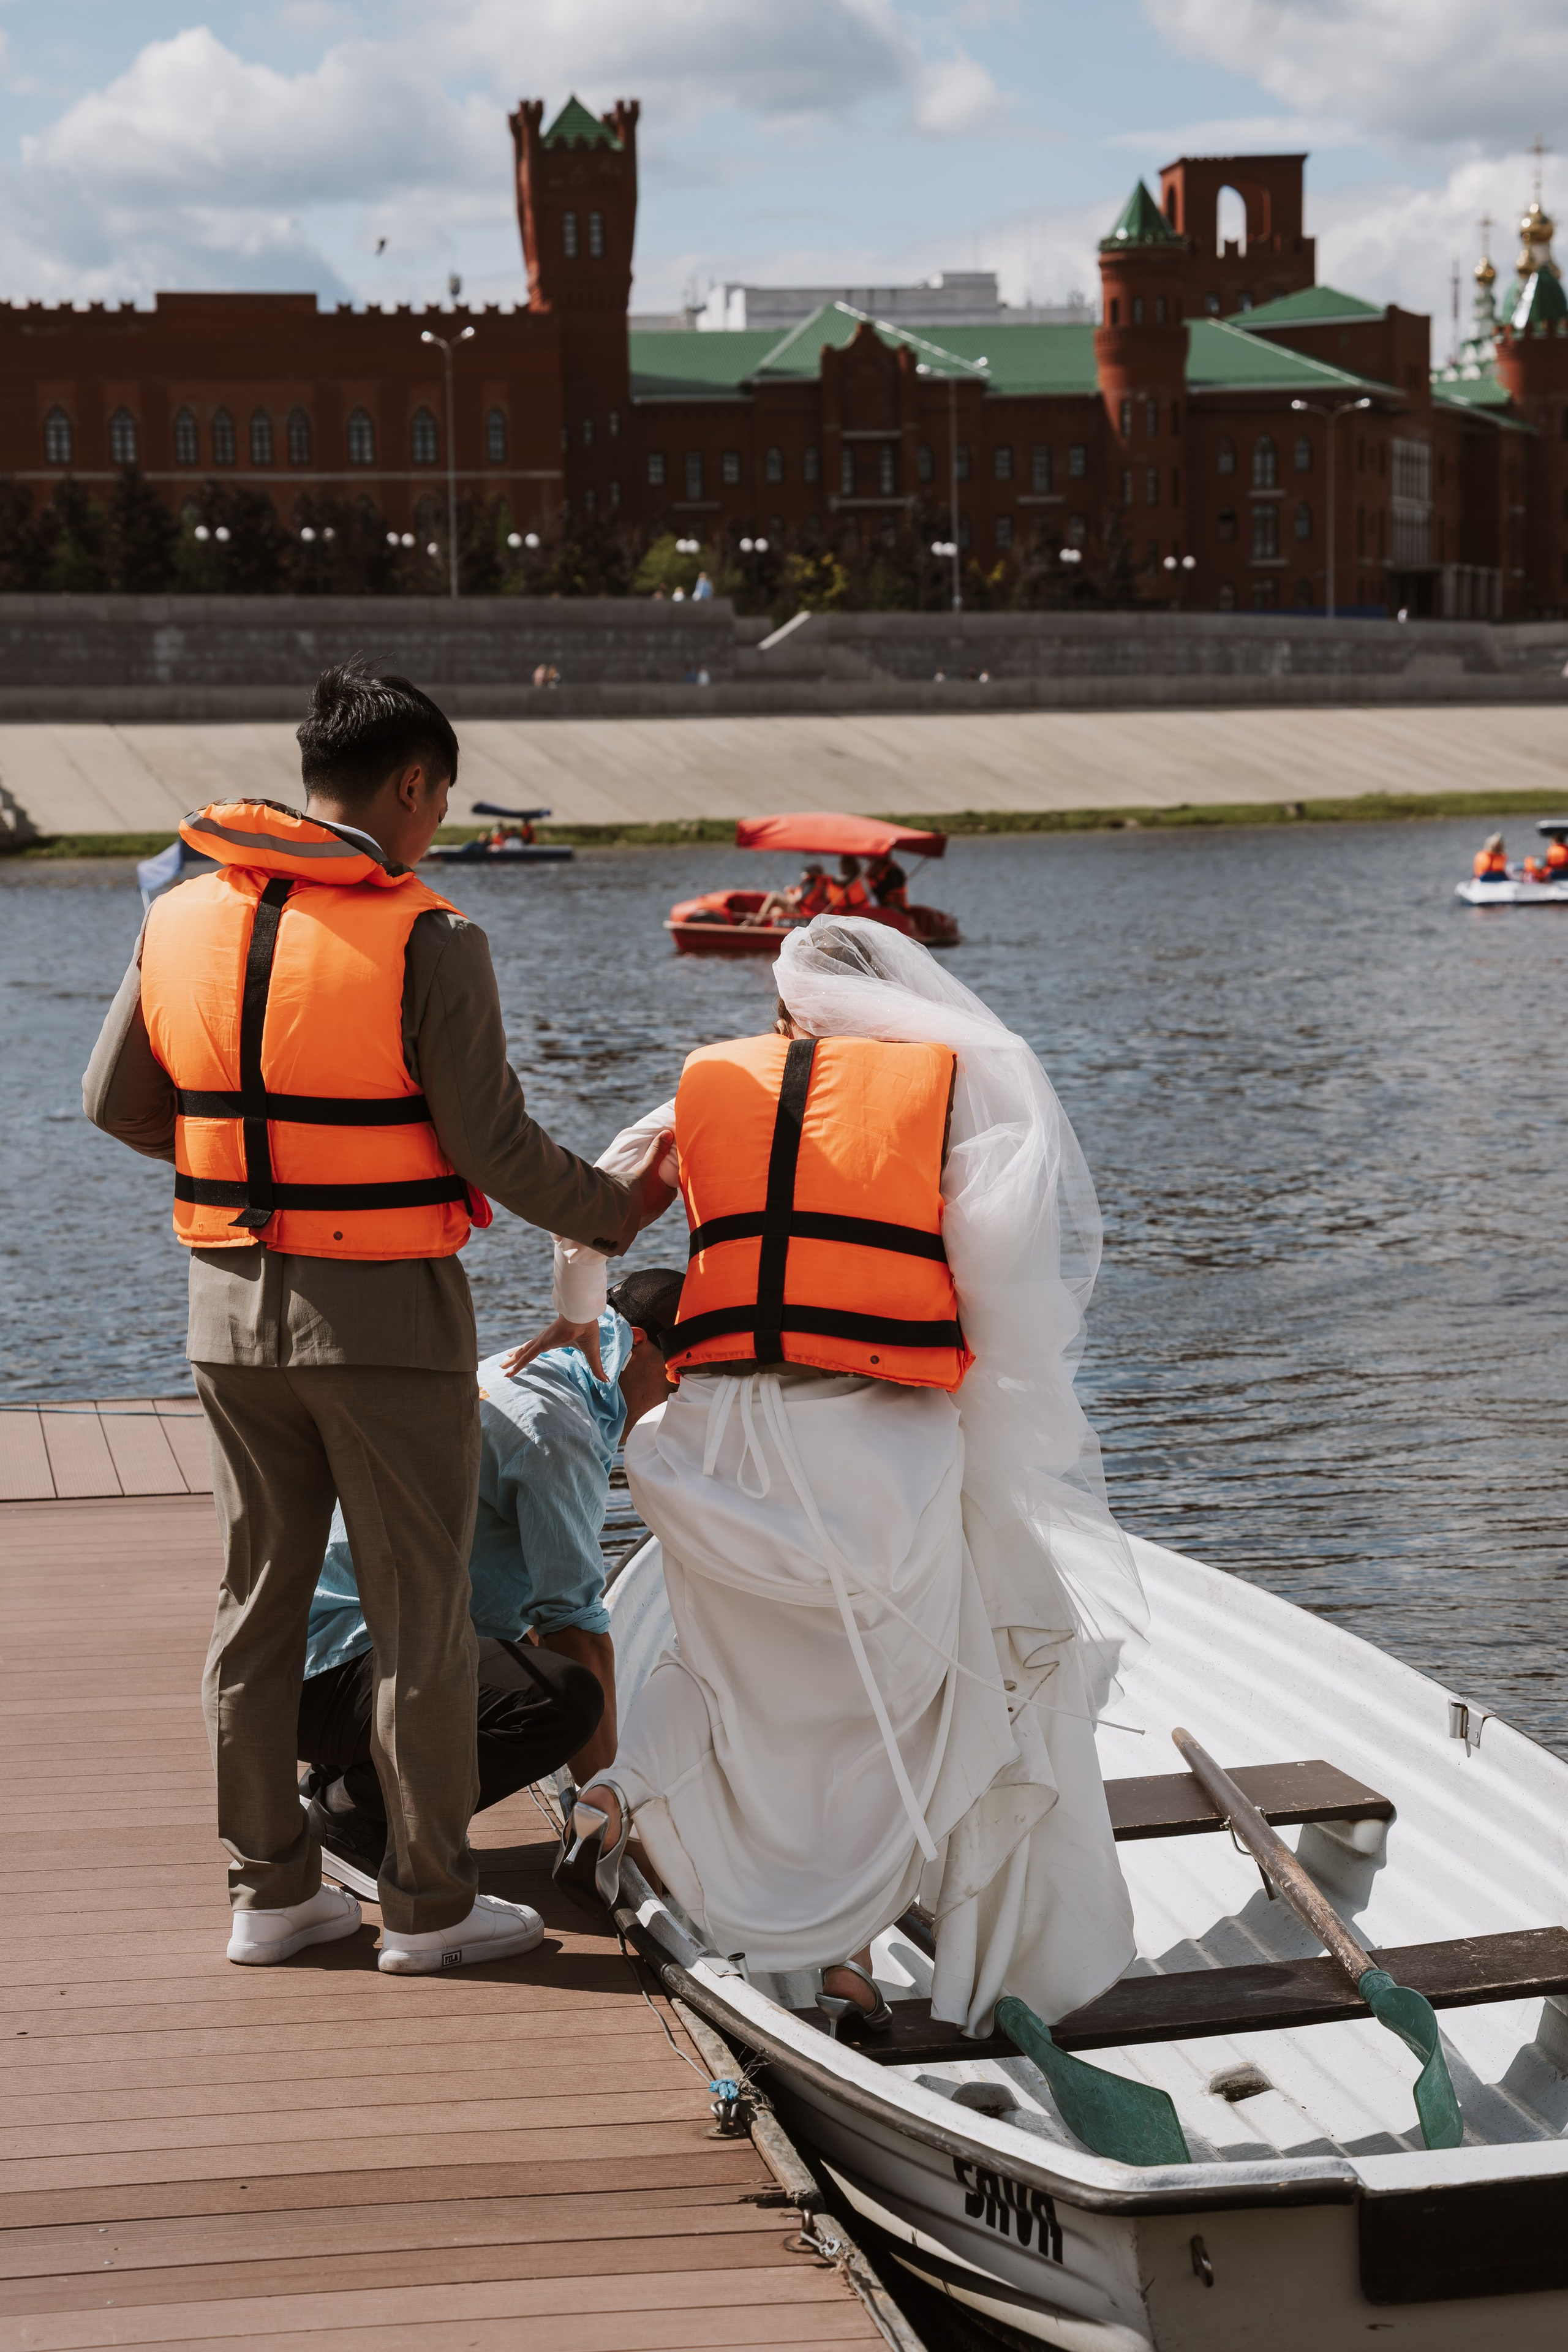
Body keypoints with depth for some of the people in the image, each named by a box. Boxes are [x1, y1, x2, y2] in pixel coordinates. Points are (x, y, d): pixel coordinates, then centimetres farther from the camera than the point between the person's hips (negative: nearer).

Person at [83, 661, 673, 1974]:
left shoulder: (183, 920, 1)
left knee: (260, 1601, 15)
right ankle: (430, 1906, 14)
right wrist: (618, 1215, 3)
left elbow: (117, 1105, 10)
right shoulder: (426, 941, -15)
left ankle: (272, 1891, 22)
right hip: (385, 1312, -5)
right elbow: (496, 1149, -14)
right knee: (419, 1614, 6)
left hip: (233, 1304, 5)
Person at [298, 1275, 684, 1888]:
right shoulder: (560, 1425, -14)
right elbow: (575, 1623, -14)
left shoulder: (521, 1376, 19)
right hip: (325, 1671, -11)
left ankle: (340, 1778, 16)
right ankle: (350, 1816, -11)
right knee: (566, 1696, -29)